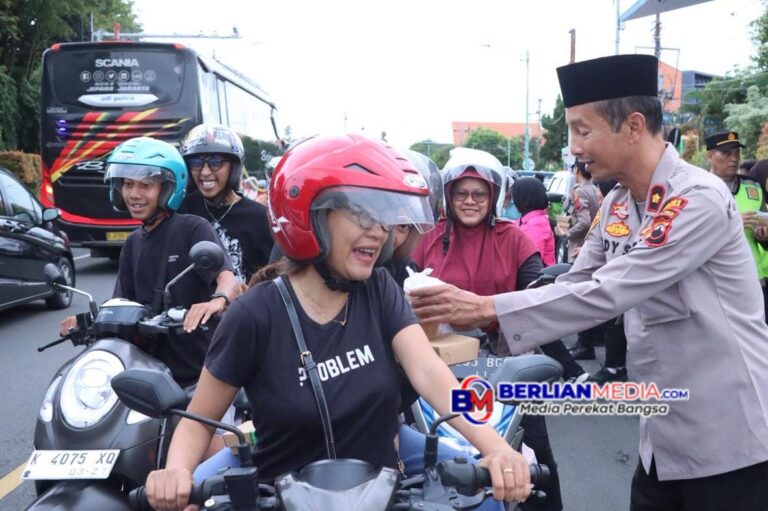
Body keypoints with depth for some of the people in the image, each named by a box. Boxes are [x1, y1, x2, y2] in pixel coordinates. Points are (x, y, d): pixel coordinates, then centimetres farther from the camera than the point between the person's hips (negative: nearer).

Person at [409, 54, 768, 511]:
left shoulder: (700, 198, -21)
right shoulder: (617, 206, 4)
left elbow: (606, 294, -28)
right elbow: (575, 285, 4)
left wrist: (486, 310, -27)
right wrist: (472, 323, -7)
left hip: (725, 439, -7)